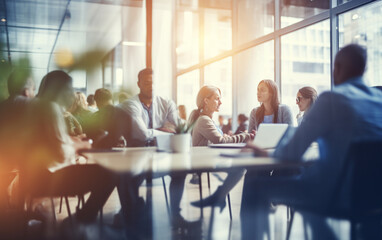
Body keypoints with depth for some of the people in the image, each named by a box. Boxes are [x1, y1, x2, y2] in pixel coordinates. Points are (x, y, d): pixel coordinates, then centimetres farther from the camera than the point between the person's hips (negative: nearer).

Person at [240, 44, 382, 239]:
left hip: (335, 193, -7)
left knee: (255, 183, 2)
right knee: (307, 170, 34)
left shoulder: (332, 99, -16)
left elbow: (291, 153, -17)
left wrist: (268, 154, 3)